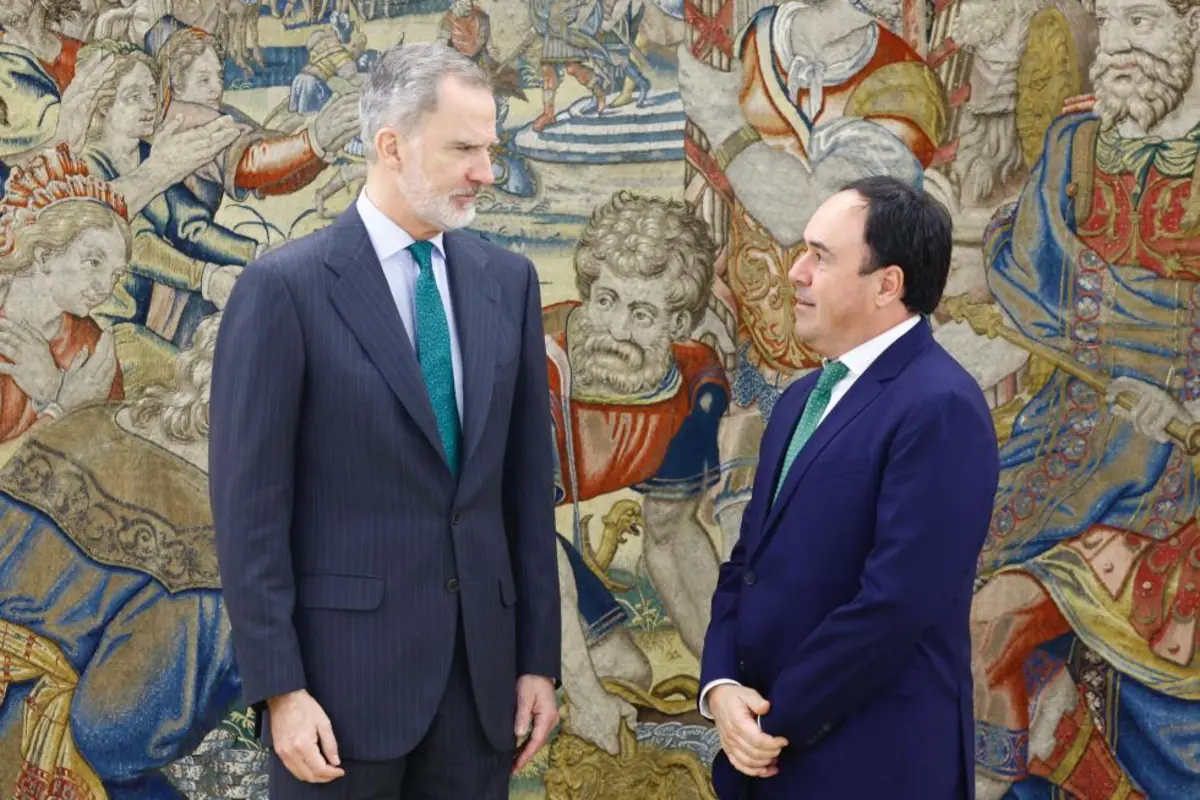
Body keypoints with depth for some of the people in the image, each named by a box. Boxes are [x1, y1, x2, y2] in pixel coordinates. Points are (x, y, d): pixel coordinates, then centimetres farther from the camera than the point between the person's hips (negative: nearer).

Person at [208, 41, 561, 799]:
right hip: (346, 664, -4)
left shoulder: (507, 280, 7)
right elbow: (250, 504, -9)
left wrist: (538, 656, 7)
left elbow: (529, 482, 9)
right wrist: (280, 688, -11)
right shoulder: (285, 288, -8)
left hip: (483, 667, 4)